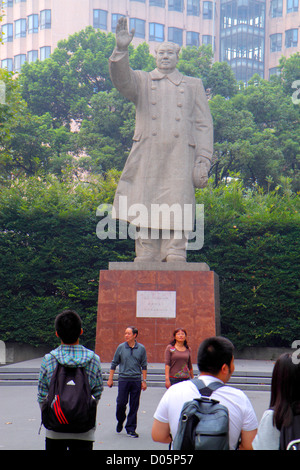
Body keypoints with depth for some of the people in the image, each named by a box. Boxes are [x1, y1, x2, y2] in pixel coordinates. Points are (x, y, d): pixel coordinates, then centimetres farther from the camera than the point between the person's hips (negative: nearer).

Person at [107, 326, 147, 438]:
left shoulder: (141, 348, 4)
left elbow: (144, 366, 9)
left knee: (134, 406, 2)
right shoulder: (121, 347, 2)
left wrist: (144, 381, 5)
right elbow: (114, 363, 8)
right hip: (123, 379, -1)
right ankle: (120, 421, 24)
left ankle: (131, 429, 10)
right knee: (121, 403, -4)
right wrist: (110, 379, 6)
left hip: (136, 380, 1)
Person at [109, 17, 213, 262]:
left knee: (176, 219, -6)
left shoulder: (193, 85, 18)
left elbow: (204, 125, 12)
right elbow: (122, 80, -6)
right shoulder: (141, 81, 18)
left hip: (179, 163, 0)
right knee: (146, 216, -2)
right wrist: (121, 50, -24)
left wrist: (203, 162, 0)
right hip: (147, 162, 0)